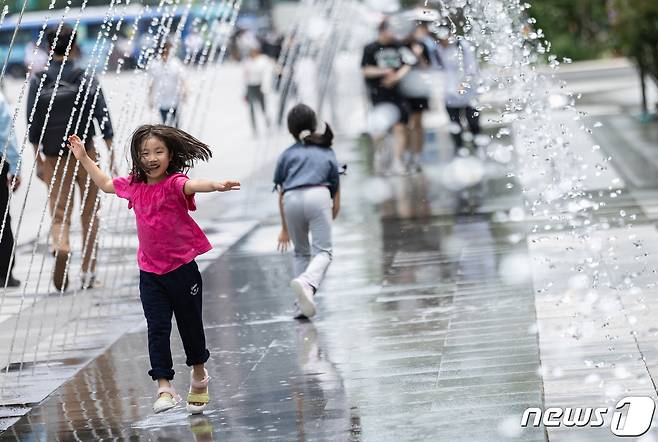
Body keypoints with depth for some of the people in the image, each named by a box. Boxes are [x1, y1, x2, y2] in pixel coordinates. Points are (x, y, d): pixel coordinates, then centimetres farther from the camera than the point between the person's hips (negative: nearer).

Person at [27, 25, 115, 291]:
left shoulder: (38, 81, -3)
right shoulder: (87, 80, -5)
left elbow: (33, 124, -3)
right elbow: (103, 117, -8)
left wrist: (37, 159, 2)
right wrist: (111, 153, -3)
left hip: (53, 158, 0)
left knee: (59, 213, 4)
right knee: (90, 214, 13)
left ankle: (60, 247, -28)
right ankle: (88, 272, 12)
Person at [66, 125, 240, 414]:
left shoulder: (174, 183, -15)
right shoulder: (134, 185, 3)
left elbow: (192, 185, -38)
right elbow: (106, 184, 23)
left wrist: (216, 185, -59)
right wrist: (84, 159, 24)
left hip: (182, 268, -4)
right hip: (150, 273, 4)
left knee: (190, 324, 12)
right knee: (157, 328, -4)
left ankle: (199, 375, 35)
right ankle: (165, 389, -5)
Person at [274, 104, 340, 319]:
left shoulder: (287, 154, 25)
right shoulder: (328, 153, 26)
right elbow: (336, 204, 27)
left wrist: (284, 229, 36)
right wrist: (328, 223, 43)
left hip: (292, 200, 2)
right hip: (318, 196, -2)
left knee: (301, 252, 18)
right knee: (323, 251, -4)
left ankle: (301, 304, 10)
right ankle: (307, 283, -35)